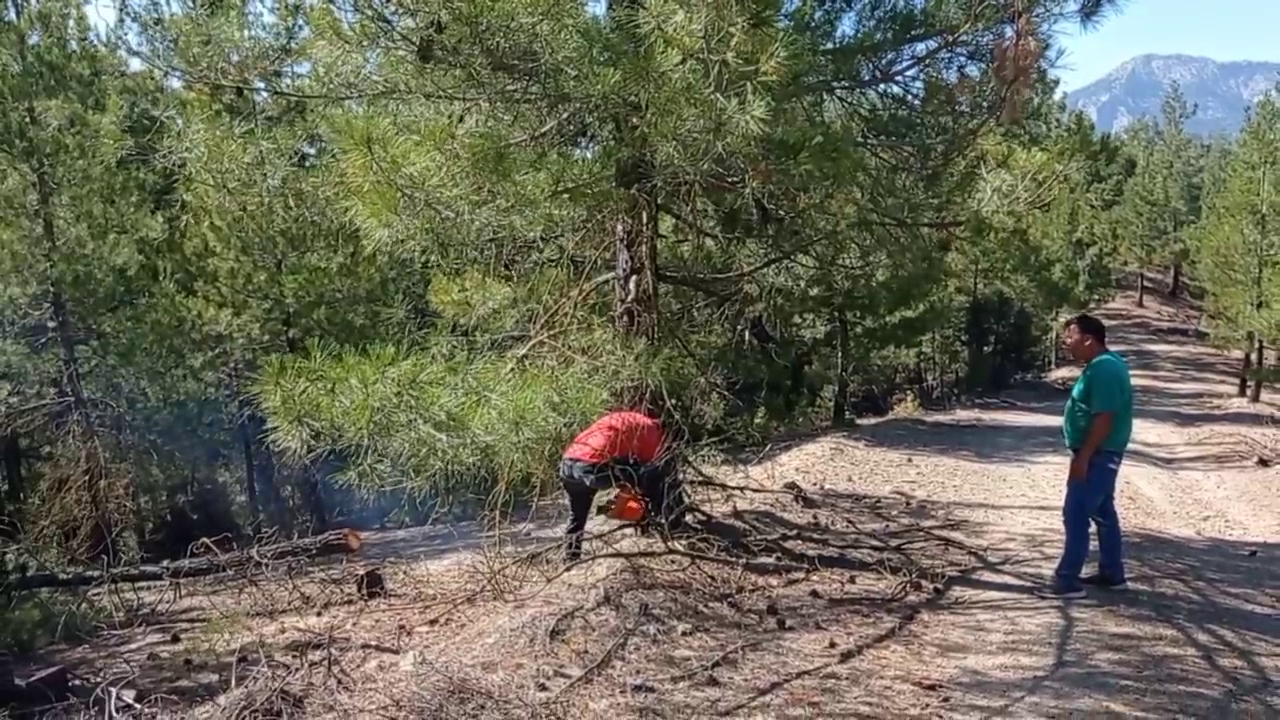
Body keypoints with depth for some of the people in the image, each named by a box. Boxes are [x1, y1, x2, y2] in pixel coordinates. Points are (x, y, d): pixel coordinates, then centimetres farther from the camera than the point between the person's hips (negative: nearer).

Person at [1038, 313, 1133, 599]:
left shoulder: (1104, 369, -22)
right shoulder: (1103, 365, 12)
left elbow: (1104, 418, -26)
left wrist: (1082, 457, -24)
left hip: (1097, 455, -11)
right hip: (1099, 454, 11)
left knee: (1076, 515, -8)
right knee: (1103, 513, 17)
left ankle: (1068, 581, -4)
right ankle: (1112, 574, 26)